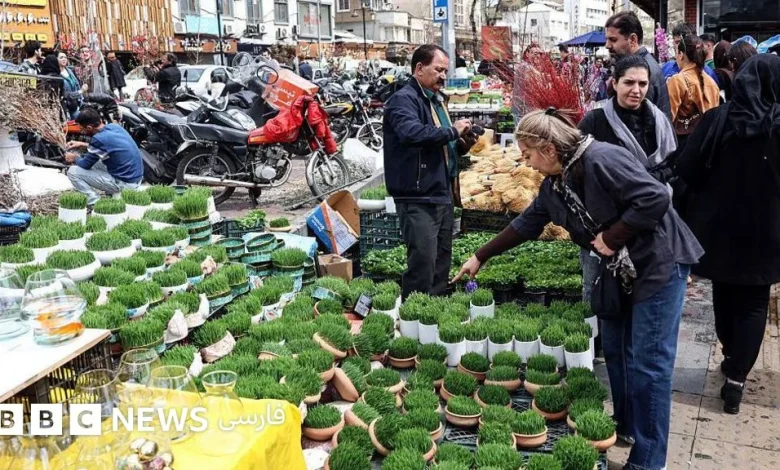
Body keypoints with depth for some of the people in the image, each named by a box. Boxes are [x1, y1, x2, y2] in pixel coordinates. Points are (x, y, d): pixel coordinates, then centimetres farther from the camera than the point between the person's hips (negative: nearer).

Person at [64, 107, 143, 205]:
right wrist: (82, 145, 26)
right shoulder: (115, 126, 3)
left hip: (124, 183, -8)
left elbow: (86, 164, -5)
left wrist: (75, 158, 16)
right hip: (137, 179, 8)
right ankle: (116, 194, 20)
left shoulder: (99, 138, -20)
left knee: (73, 171, -2)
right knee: (94, 161, 28)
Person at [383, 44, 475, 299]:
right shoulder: (404, 100, -11)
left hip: (443, 194, 10)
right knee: (423, 264, -11)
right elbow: (412, 133, -31)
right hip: (418, 198, -10)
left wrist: (461, 146, 9)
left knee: (442, 262, 15)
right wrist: (452, 131, -19)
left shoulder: (437, 99, 20)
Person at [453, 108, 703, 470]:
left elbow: (656, 198, -29)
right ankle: (625, 426, 36)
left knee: (648, 362, -3)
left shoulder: (602, 160, -25)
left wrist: (611, 238, -22)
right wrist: (480, 257, 17)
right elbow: (526, 224, 14)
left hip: (658, 263, -9)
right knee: (615, 351, 16)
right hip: (619, 269, 9)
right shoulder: (553, 185, 3)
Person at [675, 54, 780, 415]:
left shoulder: (717, 120, -13)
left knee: (724, 294, 21)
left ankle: (732, 357, 39)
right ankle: (736, 378, 5)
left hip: (718, 225, 1)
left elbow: (686, 170, -11)